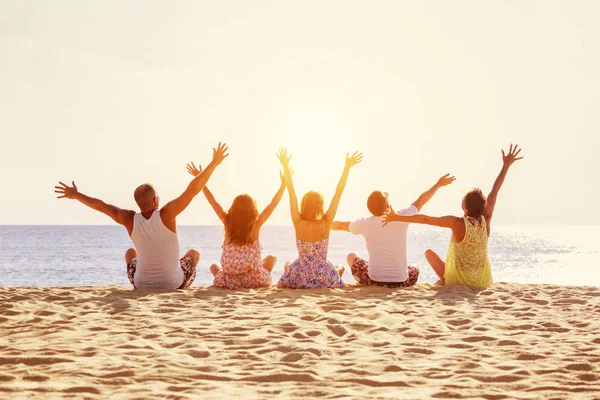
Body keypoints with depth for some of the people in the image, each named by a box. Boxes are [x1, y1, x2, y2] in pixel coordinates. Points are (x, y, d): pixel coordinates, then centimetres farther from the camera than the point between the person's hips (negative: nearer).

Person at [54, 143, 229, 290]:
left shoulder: (130, 219, -12)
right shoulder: (166, 214, -20)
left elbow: (100, 205, 1)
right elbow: (193, 189, -23)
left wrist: (75, 195, 15)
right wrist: (214, 163, -19)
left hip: (142, 285, 2)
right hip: (174, 284, -2)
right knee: (194, 253, 29)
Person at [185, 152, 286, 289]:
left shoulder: (228, 223, -8)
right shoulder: (256, 225, -12)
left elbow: (213, 202, -1)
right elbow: (273, 204, -6)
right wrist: (284, 184, 0)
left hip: (229, 282, 2)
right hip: (255, 281, -2)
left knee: (214, 266, 37)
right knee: (271, 258, 29)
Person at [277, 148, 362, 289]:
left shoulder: (298, 223, -13)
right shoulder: (326, 223, -14)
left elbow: (292, 193, -12)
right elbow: (338, 193, -13)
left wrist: (286, 166, -11)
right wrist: (347, 167, -11)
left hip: (299, 279, 0)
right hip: (324, 281, 0)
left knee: (288, 264, 36)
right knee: (340, 268, 34)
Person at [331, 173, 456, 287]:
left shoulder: (365, 224, -6)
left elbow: (340, 225, 13)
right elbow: (422, 200, 9)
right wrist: (438, 184, 25)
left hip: (373, 281, 0)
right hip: (401, 282, 0)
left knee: (351, 257, 27)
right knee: (415, 270, 36)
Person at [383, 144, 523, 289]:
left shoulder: (458, 223, -24)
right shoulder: (485, 221, -13)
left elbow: (425, 219, -26)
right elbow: (495, 190, -6)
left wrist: (397, 217, -22)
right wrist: (506, 165, 1)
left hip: (458, 281, -3)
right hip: (482, 283, 4)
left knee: (429, 252, 17)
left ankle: (444, 280, 20)